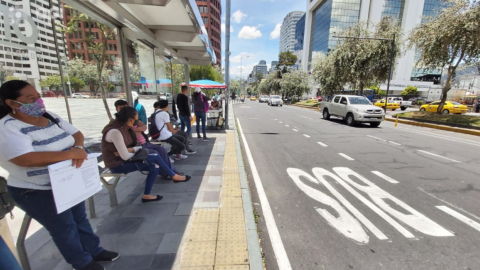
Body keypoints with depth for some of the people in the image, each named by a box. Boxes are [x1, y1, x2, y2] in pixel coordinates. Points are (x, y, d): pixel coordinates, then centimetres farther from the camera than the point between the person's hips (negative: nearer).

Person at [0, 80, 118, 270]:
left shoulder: (50, 117, 1)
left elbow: (76, 134, 3)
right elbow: (26, 159, -34)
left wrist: (78, 148, -20)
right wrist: (71, 154, -32)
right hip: (37, 192, -6)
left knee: (80, 218, 20)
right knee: (64, 227, 11)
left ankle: (94, 251, 39)